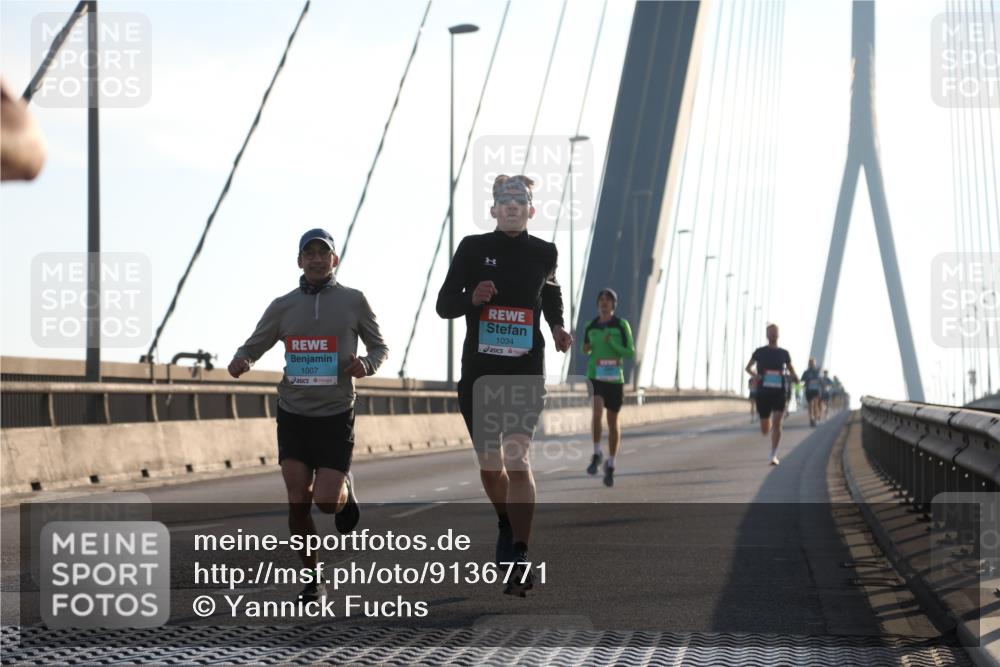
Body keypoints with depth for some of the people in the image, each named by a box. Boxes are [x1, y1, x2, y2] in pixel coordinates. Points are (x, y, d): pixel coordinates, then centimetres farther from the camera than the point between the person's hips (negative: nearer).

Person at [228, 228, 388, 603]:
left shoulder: (353, 301, 1)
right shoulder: (283, 306, 5)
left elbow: (379, 347, 10)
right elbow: (253, 346, 11)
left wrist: (367, 365, -13)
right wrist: (240, 361, -13)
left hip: (335, 414, -2)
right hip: (293, 413, 2)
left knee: (326, 502, -9)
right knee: (298, 503, -2)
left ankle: (345, 487, 28)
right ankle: (312, 580, 13)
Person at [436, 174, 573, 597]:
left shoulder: (543, 253, 4)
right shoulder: (473, 248, 1)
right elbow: (444, 304, 3)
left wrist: (558, 327, 6)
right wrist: (472, 298, -18)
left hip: (526, 372, -1)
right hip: (478, 372, 1)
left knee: (517, 459, -14)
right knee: (489, 464, 9)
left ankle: (520, 555, -16)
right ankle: (506, 526, 37)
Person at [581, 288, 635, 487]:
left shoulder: (622, 325, -4)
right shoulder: (590, 327, 4)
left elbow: (631, 353, -7)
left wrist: (613, 343, -21)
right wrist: (586, 349, -3)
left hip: (615, 379, 0)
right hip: (595, 377, 1)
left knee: (613, 422, 8)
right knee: (597, 413, -25)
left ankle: (610, 465, 24)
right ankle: (597, 454, -6)